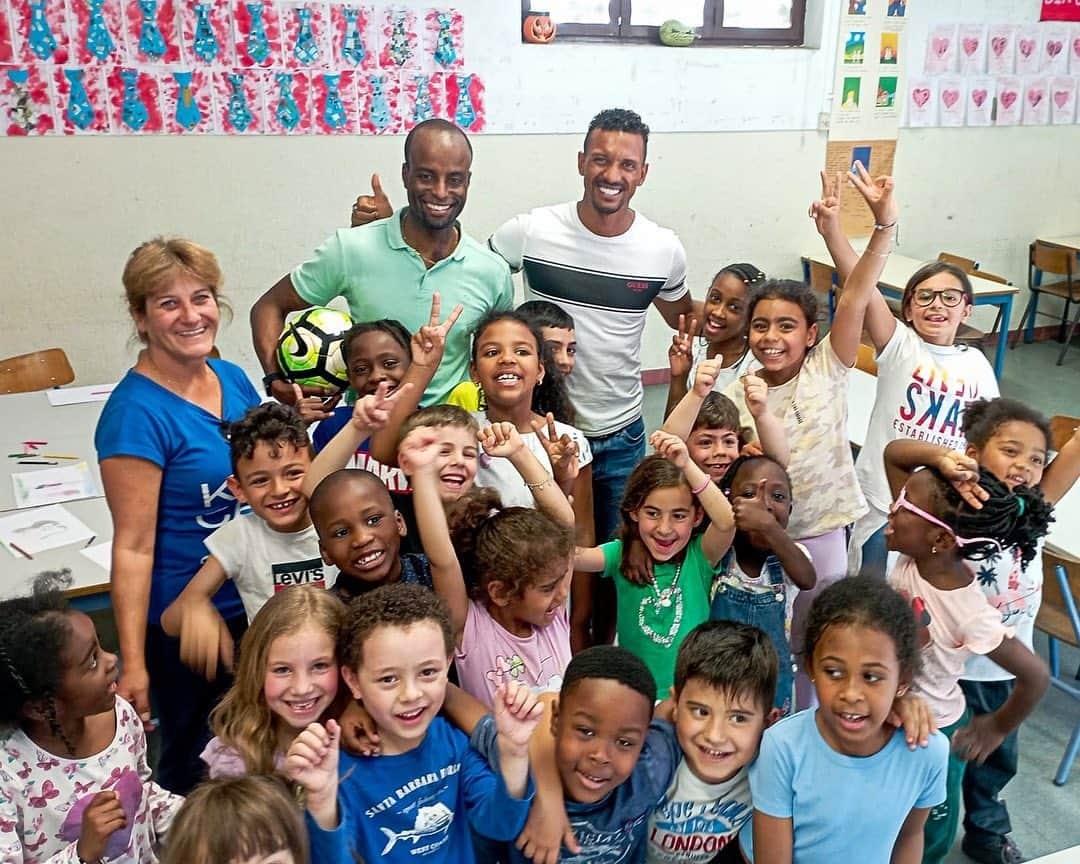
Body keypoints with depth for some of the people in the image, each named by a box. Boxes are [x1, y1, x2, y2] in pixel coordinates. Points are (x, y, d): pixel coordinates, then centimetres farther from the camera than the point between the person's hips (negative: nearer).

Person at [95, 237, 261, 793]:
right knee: (195, 768, 14)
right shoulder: (135, 413, -21)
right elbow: (133, 546, -21)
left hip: (254, 605, 7)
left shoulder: (232, 379, 0)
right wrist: (133, 664, -21)